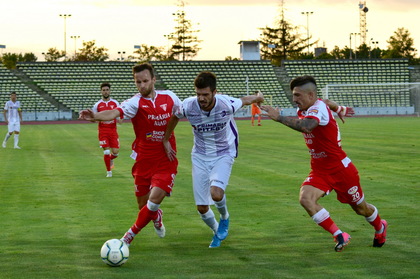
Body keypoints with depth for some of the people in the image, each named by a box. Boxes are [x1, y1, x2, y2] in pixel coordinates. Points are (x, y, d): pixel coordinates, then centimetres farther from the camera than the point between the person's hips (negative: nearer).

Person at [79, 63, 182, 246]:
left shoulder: (169, 97, -2)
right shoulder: (135, 103, -13)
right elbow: (115, 112, -35)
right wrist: (95, 116, -53)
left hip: (166, 161, 1)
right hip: (143, 160, -1)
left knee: (155, 199, -17)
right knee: (143, 205, 6)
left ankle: (130, 235, 2)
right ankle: (156, 216, 44)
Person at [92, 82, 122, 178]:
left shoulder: (115, 103, 5)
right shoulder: (97, 105, 3)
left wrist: (120, 119, -12)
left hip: (113, 130, 1)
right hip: (102, 130, -1)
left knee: (115, 152, -3)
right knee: (106, 151, -8)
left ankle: (111, 159, 34)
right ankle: (109, 171, 8)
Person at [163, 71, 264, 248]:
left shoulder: (227, 104, -25)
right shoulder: (188, 106, -19)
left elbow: (245, 100, -1)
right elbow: (174, 117, 5)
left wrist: (258, 97, 19)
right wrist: (166, 141, 9)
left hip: (223, 155, -2)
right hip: (200, 157, 3)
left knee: (216, 194, -29)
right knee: (202, 208, 2)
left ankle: (224, 217, 8)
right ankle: (217, 232, 35)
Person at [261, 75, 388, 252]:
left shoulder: (318, 108, -25)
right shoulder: (303, 109, 0)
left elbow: (305, 126, -48)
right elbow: (327, 103, 22)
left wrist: (279, 117, -48)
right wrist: (339, 109, 36)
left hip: (341, 169, -7)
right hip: (319, 171, 7)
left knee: (361, 208, 12)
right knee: (305, 198, -22)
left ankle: (380, 227, 46)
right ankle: (339, 236, -13)